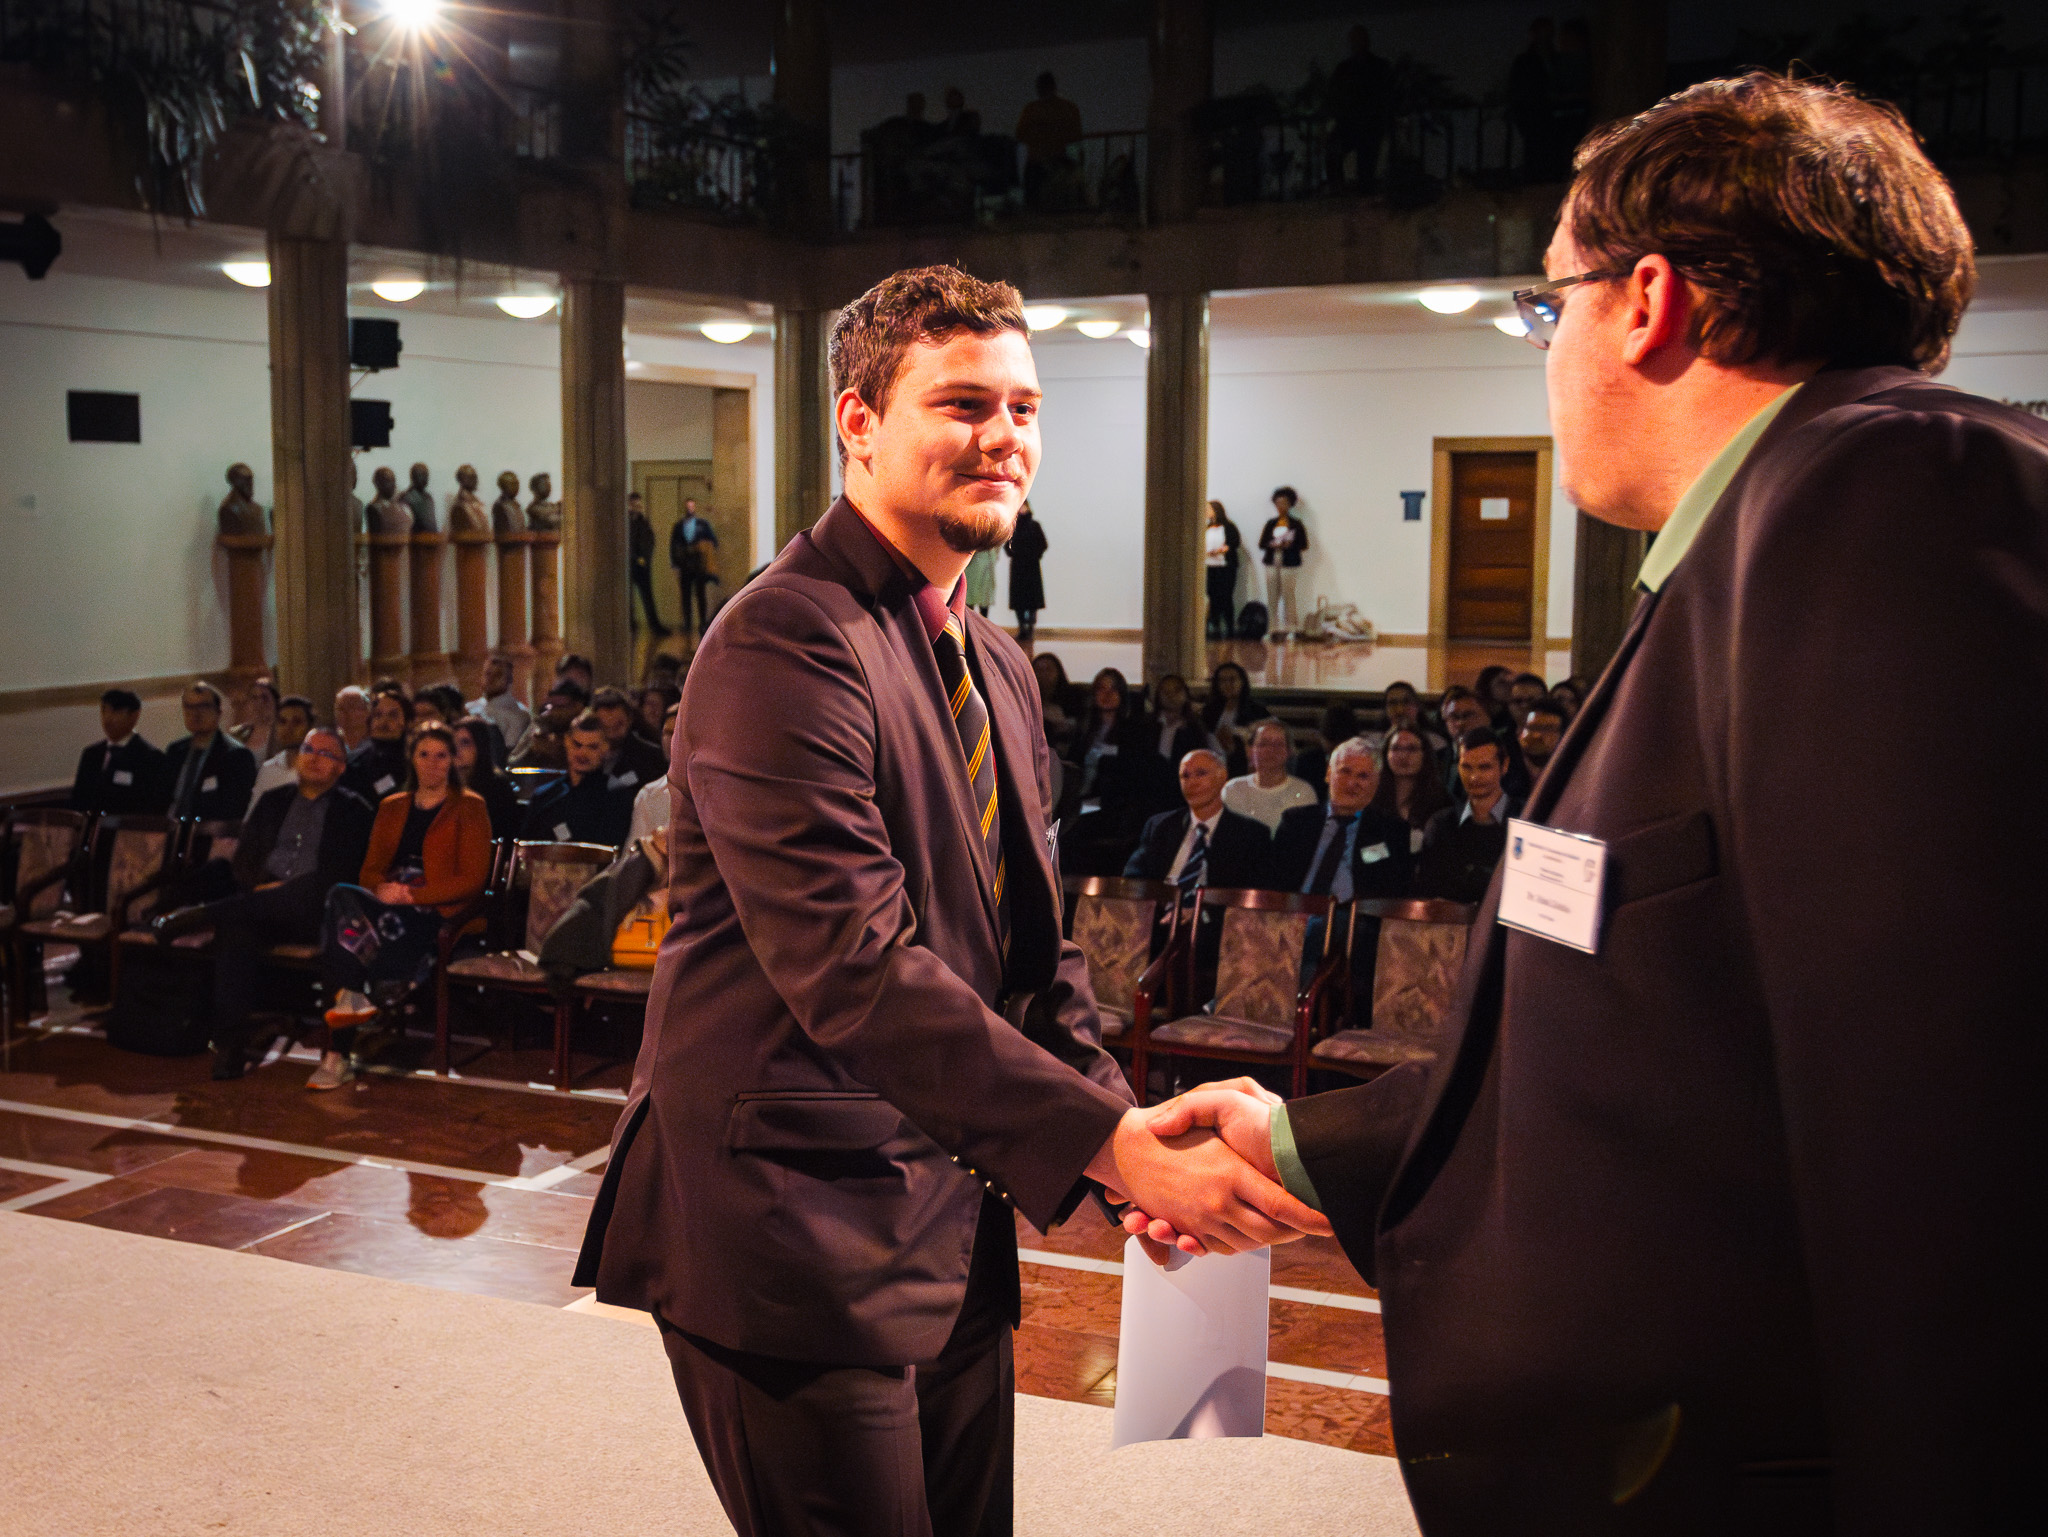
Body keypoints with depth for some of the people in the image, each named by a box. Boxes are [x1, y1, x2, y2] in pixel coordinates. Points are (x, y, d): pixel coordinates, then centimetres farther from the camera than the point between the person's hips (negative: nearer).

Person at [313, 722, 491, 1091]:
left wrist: (411, 895, -12)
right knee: (341, 898, -32)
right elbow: (371, 868, 19)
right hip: (385, 906, 5)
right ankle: (352, 999, -30)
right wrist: (381, 888, -7)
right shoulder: (392, 808, 24)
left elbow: (472, 880, -2)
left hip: (436, 913, -5)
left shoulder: (469, 808, 7)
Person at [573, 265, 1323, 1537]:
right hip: (795, 1233, -8)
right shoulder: (786, 645, -18)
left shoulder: (999, 669, 13)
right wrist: (1113, 1145, -30)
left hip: (951, 1225, 9)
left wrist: (1141, 1141, 0)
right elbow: (856, 969, -27)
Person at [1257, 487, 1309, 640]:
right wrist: (1272, 544, -9)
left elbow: (1303, 546, 1)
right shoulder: (1271, 523, 14)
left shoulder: (1295, 524, 5)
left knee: (1288, 596, -8)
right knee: (1272, 597, 1)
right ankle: (1275, 628, 6)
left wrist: (1289, 545, -15)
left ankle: (1289, 627, -4)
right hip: (1272, 563, 4)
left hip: (1289, 564, -4)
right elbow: (1262, 543, 10)